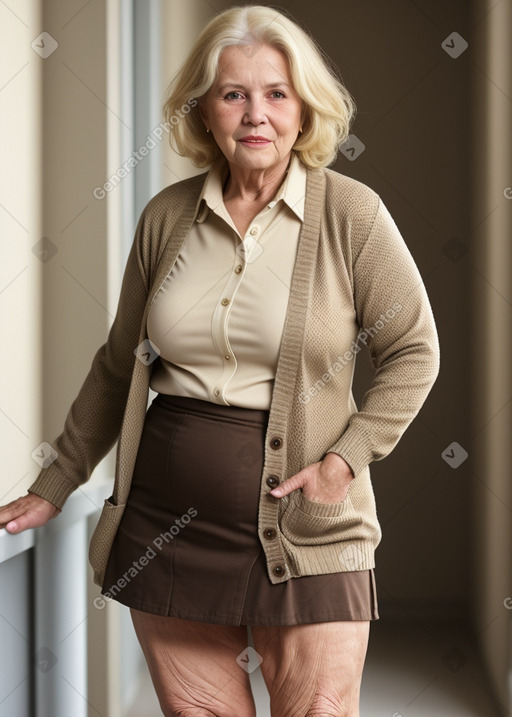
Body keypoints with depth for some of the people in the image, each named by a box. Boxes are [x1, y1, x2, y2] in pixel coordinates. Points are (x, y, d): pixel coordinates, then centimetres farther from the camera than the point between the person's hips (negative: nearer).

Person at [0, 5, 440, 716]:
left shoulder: (351, 213, -5)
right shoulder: (167, 216, 4)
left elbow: (413, 352, 1)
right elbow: (118, 366, 14)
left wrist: (346, 458, -11)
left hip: (302, 521, -3)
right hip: (165, 518, 3)